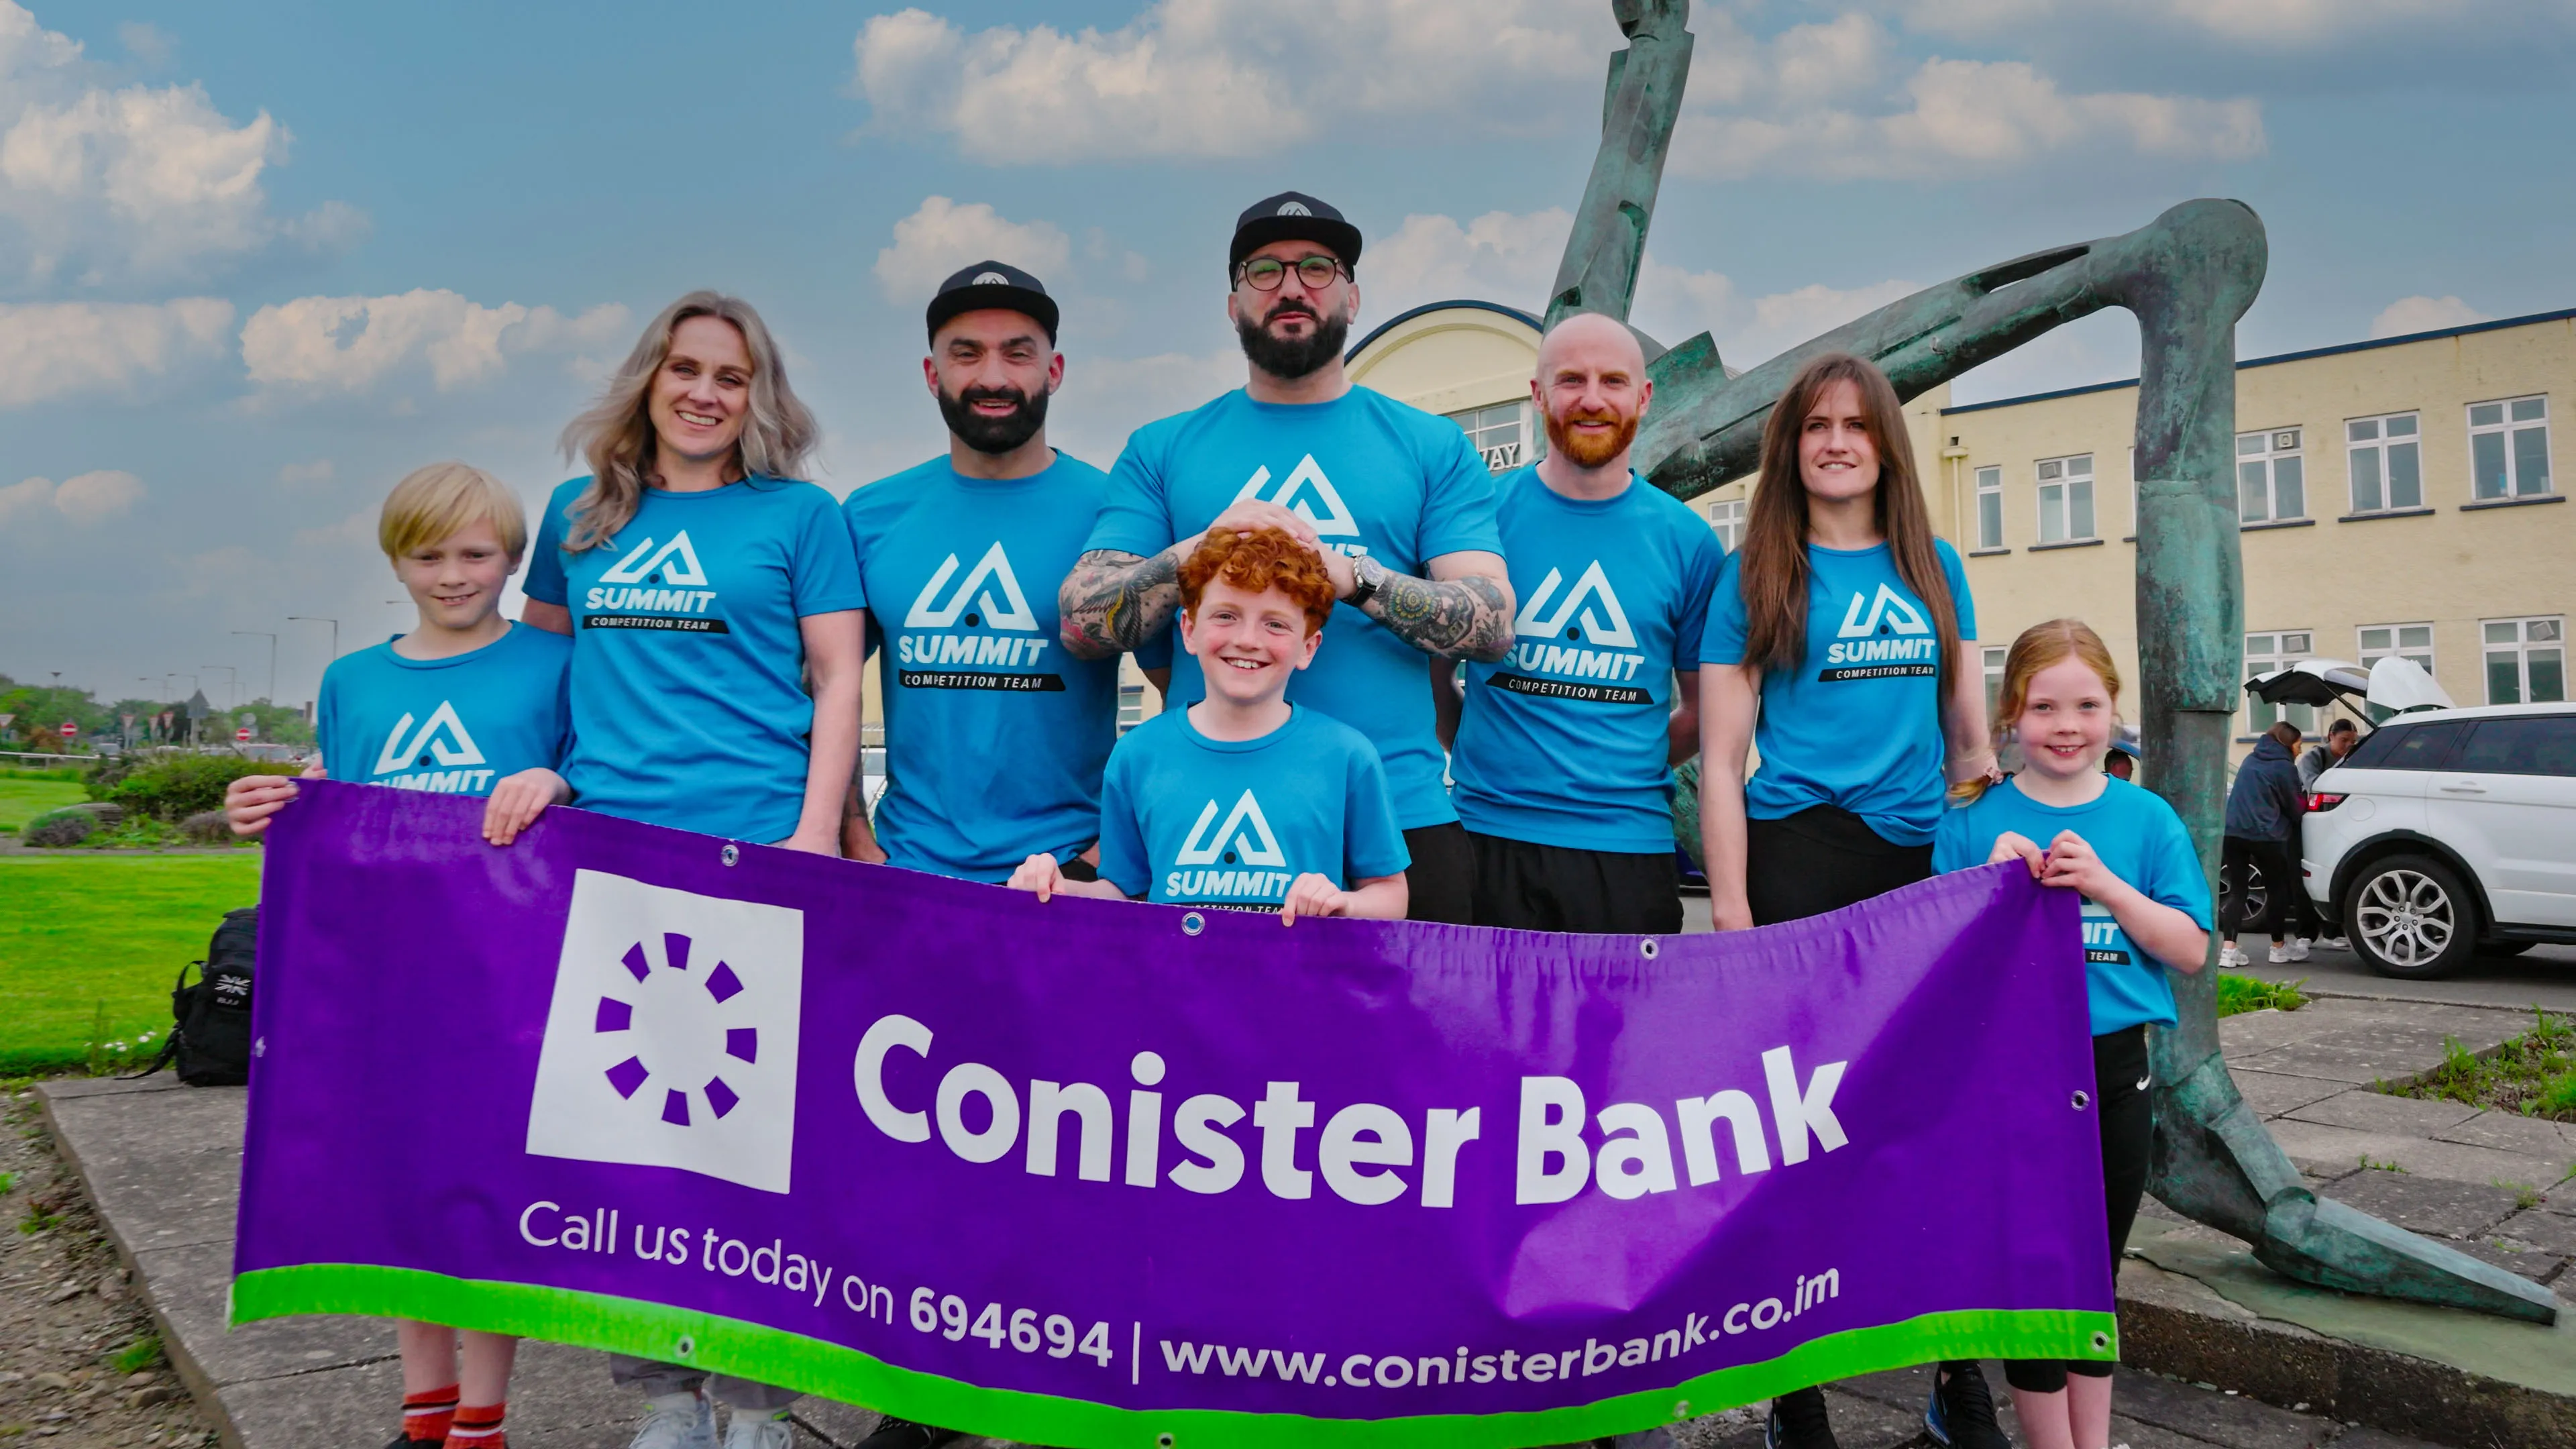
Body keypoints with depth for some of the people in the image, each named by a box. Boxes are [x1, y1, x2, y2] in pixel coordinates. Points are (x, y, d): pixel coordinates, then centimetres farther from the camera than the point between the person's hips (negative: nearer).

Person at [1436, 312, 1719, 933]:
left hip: (1631, 843, 1)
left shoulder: (1687, 540, 4)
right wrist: (1477, 753, 0)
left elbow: (1704, 709, 11)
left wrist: (1628, 770, 2)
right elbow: (1433, 667, 8)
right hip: (1493, 836, -1)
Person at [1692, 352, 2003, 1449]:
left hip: (1928, 865, 4)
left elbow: (1971, 738, 17)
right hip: (1803, 862, -3)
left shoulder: (1936, 570, 11)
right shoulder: (1755, 577, 1)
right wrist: (1731, 915, -9)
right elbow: (1721, 761, -3)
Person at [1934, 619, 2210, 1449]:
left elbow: (2190, 951, -2)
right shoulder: (1975, 821, -3)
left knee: (2098, 1266, 15)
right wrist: (1995, 879, -18)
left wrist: (2103, 885, -17)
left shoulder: (2146, 819, 1)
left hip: (2114, 1072, 2)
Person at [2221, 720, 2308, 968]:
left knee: (2238, 891, 6)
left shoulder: (2251, 760, 16)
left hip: (2233, 832, 5)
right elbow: (2293, 808, 3)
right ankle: (2279, 947, 23)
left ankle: (2229, 949, -5)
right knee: (2277, 889, 12)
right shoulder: (2284, 767, -4)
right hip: (2264, 835, -5)